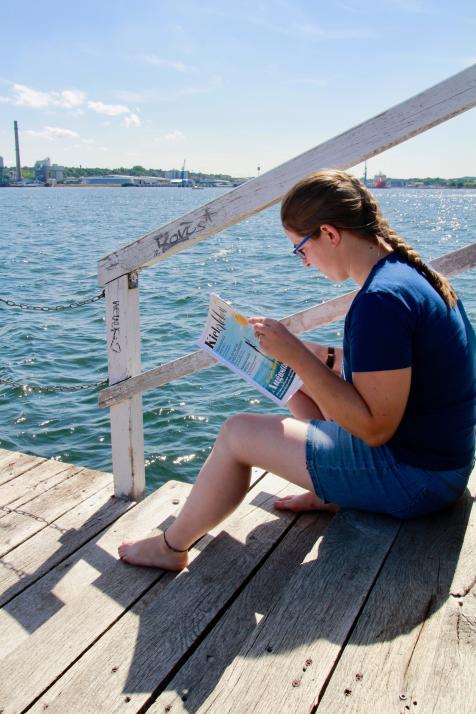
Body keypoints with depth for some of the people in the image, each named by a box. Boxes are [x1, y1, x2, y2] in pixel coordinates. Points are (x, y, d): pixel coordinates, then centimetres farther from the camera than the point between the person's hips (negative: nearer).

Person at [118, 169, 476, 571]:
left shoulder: (382, 299, -27)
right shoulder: (411, 271, 4)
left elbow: (374, 426, -26)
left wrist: (297, 356, -24)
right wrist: (323, 358, 4)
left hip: (415, 475, -10)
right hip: (436, 450, 10)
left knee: (238, 434, -7)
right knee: (297, 384, 18)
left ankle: (172, 547, 14)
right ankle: (330, 493, 20)